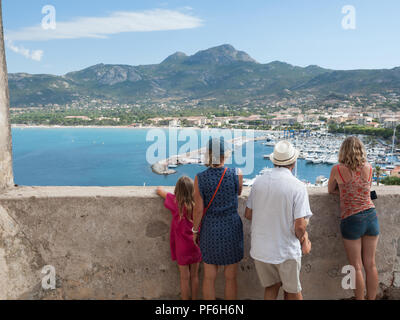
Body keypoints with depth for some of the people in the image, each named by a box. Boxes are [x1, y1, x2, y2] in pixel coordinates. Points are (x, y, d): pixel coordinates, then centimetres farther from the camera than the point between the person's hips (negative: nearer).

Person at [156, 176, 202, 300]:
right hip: (196, 245, 2)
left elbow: (159, 190, 0)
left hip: (182, 247, -2)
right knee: (194, 276, 16)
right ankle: (194, 298, 29)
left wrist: (160, 190, 18)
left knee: (184, 277, 10)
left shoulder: (175, 202, -15)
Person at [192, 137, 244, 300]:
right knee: (230, 277, 15)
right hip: (231, 228, 0)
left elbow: (199, 209, -8)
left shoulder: (200, 178, -12)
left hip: (209, 229, 1)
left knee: (209, 277, 16)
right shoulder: (236, 174, -12)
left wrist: (195, 231, 6)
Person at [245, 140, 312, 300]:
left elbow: (248, 214, 4)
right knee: (292, 292, 19)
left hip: (260, 249, 4)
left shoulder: (258, 181, -4)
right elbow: (299, 226, -18)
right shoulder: (298, 186, -16)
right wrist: (303, 240, 2)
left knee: (271, 287, 23)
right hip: (286, 251, -3)